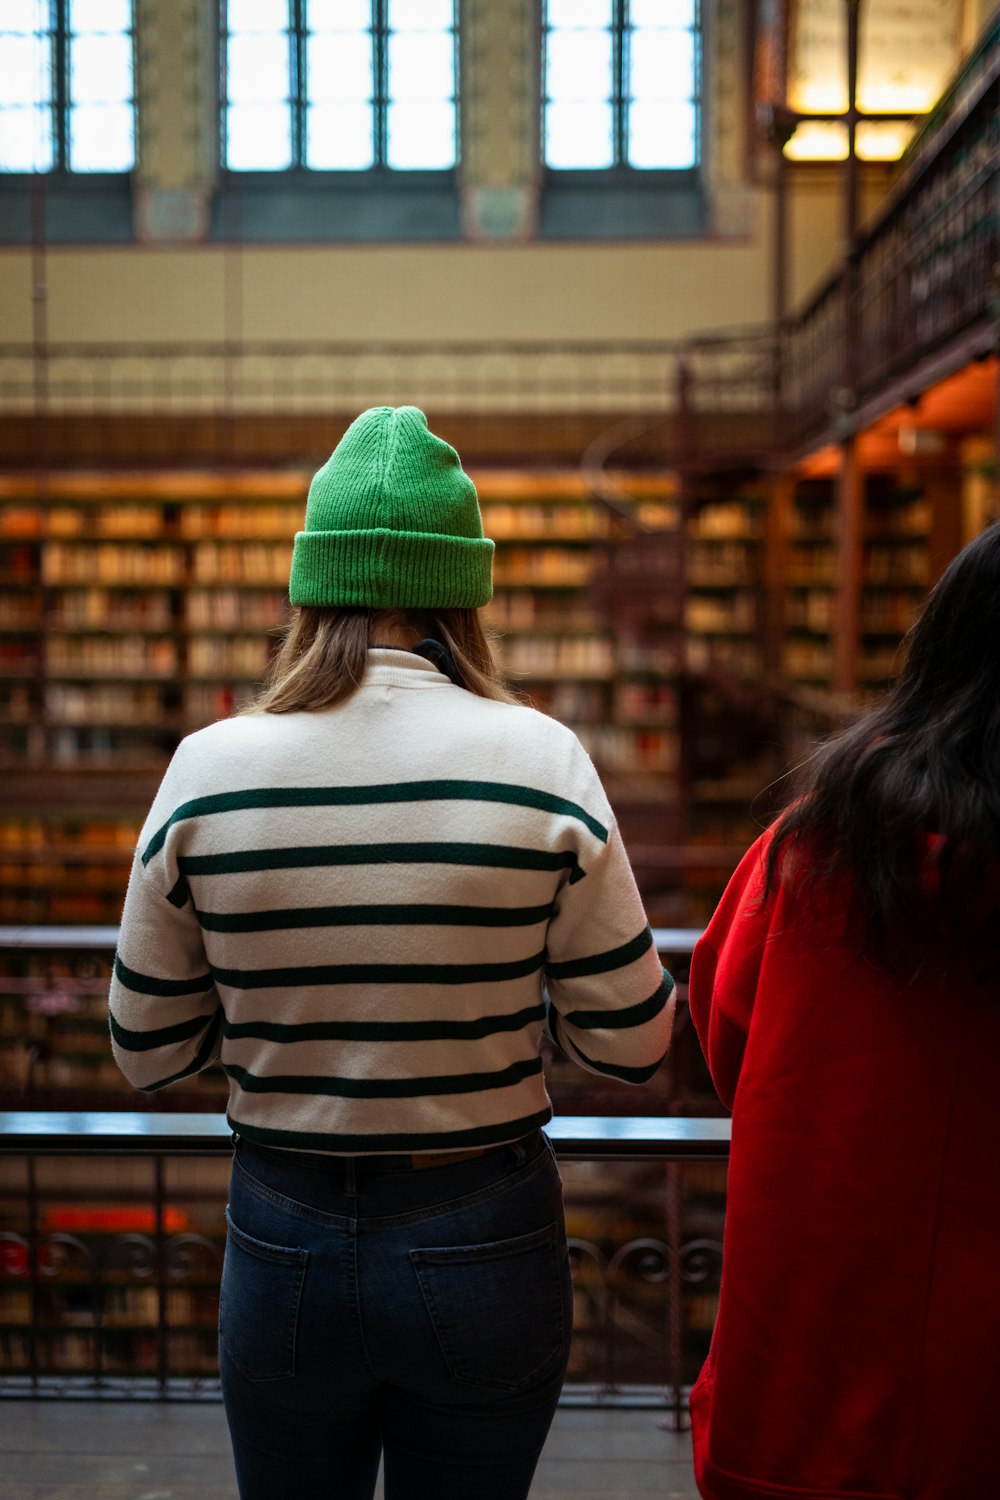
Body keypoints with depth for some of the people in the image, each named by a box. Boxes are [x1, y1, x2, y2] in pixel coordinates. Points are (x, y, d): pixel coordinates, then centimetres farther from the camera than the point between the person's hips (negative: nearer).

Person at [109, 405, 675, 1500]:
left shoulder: (208, 769, -10)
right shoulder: (540, 760, -13)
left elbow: (147, 1054, -1)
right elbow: (633, 1042, -8)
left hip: (283, 1245, 1)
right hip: (483, 1246, -1)